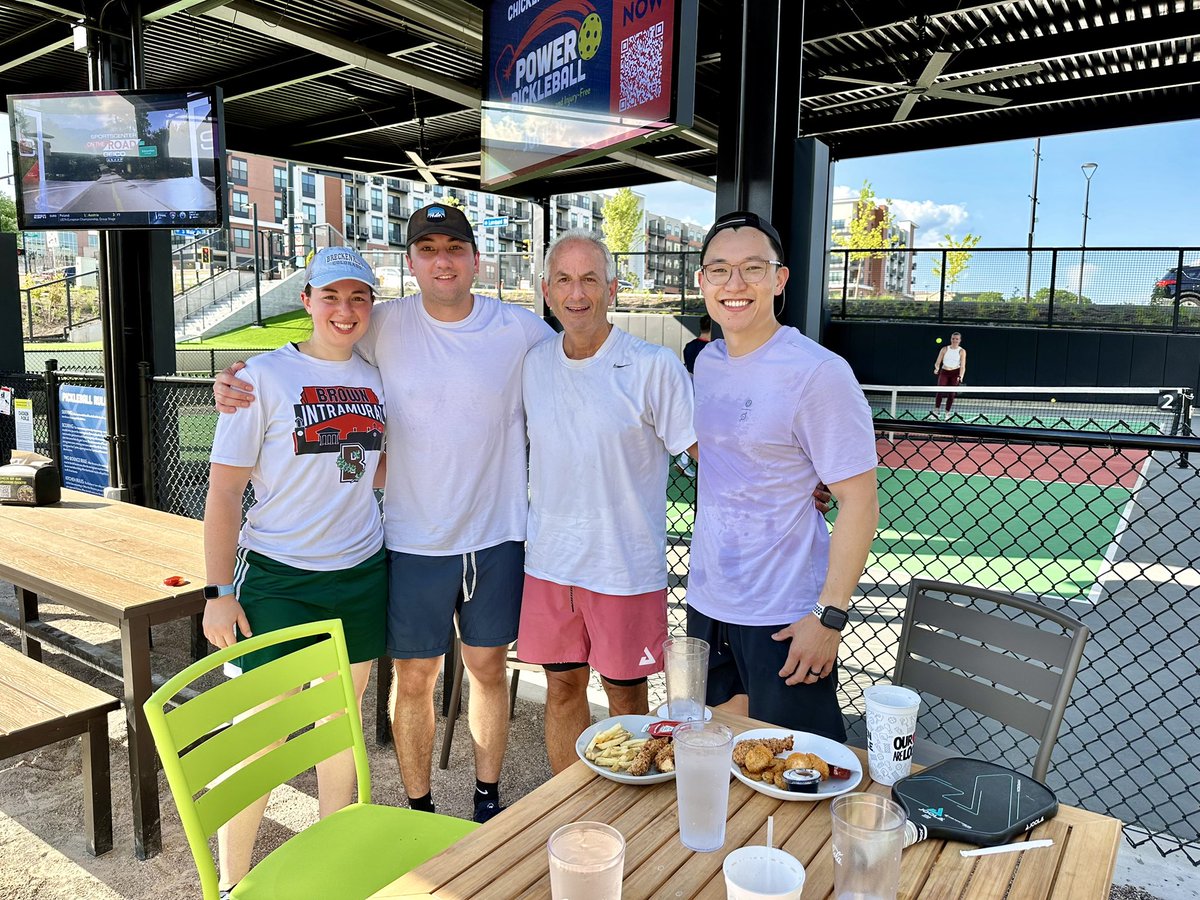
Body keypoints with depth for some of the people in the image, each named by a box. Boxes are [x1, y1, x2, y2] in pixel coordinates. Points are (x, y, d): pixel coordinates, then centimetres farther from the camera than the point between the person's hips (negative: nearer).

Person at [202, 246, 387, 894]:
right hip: (277, 578, -4)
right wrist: (220, 591, -10)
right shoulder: (265, 376, -8)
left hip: (361, 574, 5)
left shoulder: (374, 379, 6)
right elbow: (225, 488, -8)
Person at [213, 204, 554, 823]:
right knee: (414, 678, 10)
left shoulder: (521, 330, -5)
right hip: (414, 540, 0)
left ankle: (489, 799, 36)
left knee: (488, 666, 15)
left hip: (497, 535, 1)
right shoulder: (385, 326, -6)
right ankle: (418, 810, 32)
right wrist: (238, 381, -12)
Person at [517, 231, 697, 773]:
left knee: (625, 691, 11)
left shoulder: (653, 366, -12)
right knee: (562, 686, 16)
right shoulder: (532, 364, 3)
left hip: (627, 562, -4)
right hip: (549, 559, 4)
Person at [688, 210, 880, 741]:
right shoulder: (706, 363, 5)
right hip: (706, 602, 7)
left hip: (785, 616, -6)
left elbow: (859, 502, -17)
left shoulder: (818, 373, -17)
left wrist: (829, 616, -19)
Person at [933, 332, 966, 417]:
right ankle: (937, 411, -13)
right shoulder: (944, 349, 1)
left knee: (951, 393, -4)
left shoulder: (962, 351, -2)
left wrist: (960, 377, -23)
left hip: (955, 373, 0)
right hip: (944, 372, 0)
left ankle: (947, 412, 7)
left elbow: (963, 366, -8)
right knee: (940, 391, -17)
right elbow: (937, 363, 2)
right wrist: (937, 368, -21)